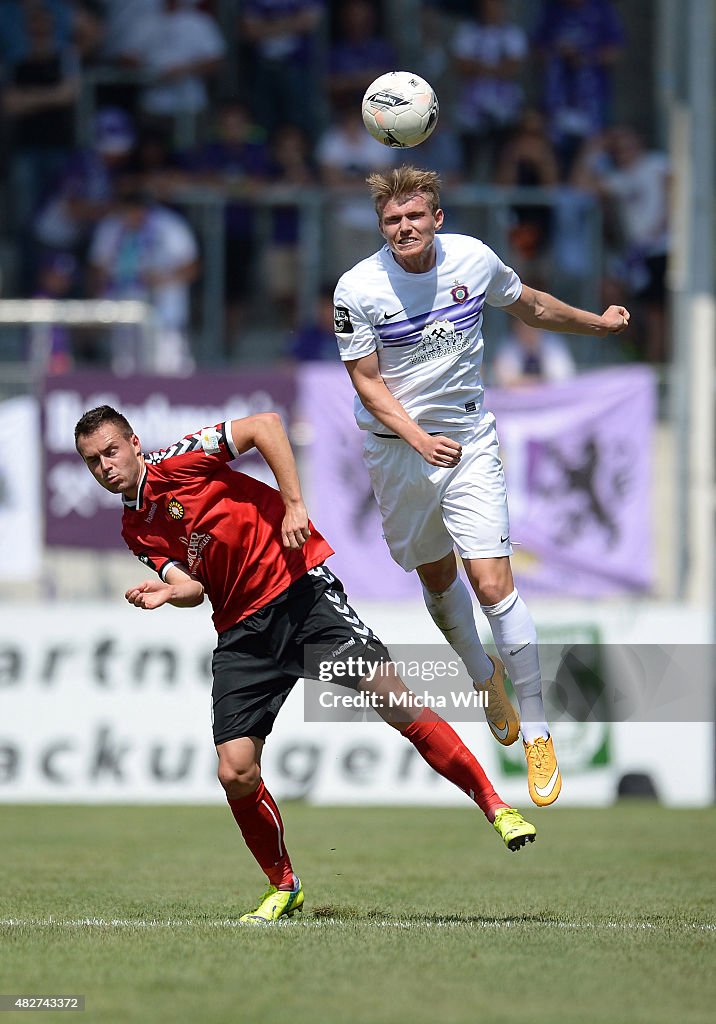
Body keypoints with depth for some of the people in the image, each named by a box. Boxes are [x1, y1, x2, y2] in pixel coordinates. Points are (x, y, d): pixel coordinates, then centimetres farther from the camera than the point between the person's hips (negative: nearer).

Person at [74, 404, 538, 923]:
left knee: (392, 698, -20)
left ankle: (495, 807, -9)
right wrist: (166, 593, -19)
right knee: (235, 773, -7)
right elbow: (192, 586, 3)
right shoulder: (136, 530, 11)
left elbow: (264, 425, -11)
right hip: (241, 631, 6)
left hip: (299, 587, -5)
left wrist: (294, 504, -16)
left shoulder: (176, 463, -6)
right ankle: (283, 886, 14)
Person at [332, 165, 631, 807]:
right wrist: (419, 439, -25)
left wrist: (599, 322, 23)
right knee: (437, 579, 14)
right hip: (396, 448, 0)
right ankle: (484, 676, 44)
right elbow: (368, 382, -11)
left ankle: (537, 735, -4)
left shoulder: (473, 260, -7)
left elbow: (529, 305, 14)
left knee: (493, 585, -11)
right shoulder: (358, 290, -15)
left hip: (469, 440, 0)